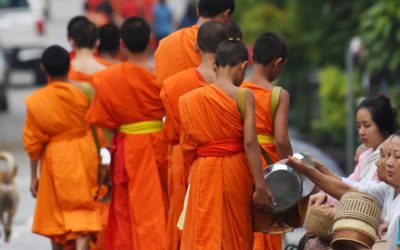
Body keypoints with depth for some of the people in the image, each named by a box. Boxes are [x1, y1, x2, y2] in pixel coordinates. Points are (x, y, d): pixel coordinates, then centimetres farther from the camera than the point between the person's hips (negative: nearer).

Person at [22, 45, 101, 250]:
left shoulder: (36, 101, -8)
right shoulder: (84, 91, -8)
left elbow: (33, 143, -3)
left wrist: (33, 176, 5)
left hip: (55, 158, 0)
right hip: (85, 155, 0)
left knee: (56, 213, 15)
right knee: (83, 212, 1)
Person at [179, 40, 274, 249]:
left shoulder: (190, 100, 3)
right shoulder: (244, 96, -9)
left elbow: (188, 145, 5)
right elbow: (250, 143, -14)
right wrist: (260, 185, -13)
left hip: (204, 173, 2)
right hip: (235, 171, -2)